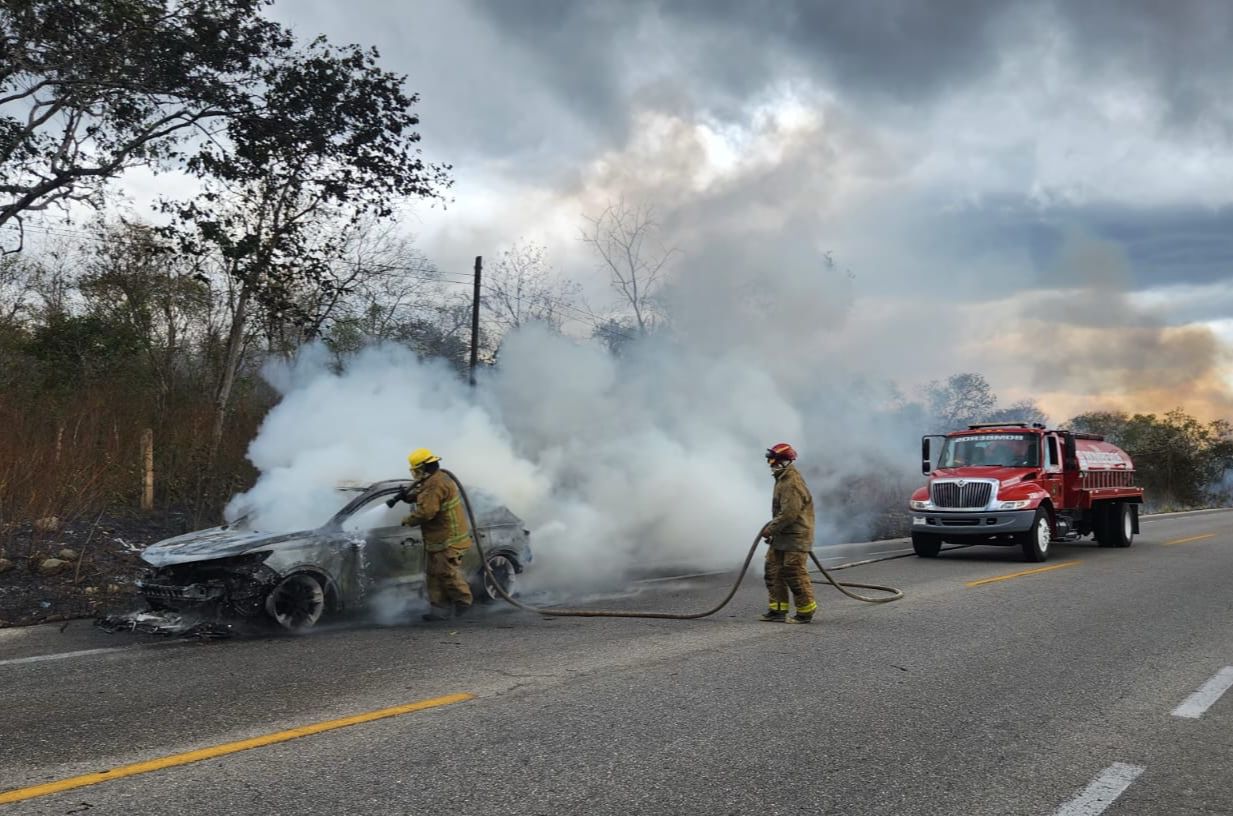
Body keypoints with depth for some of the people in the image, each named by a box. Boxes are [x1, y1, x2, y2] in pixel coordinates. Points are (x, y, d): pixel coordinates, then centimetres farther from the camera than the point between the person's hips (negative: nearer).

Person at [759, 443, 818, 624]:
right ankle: (778, 610, 16)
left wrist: (770, 529, -17)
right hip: (782, 536, 10)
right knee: (773, 570, 10)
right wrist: (772, 527, 16)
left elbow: (789, 514, -24)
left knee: (794, 574, -6)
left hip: (795, 537, -10)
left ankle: (805, 612, 5)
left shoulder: (792, 483, -19)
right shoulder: (783, 480, 15)